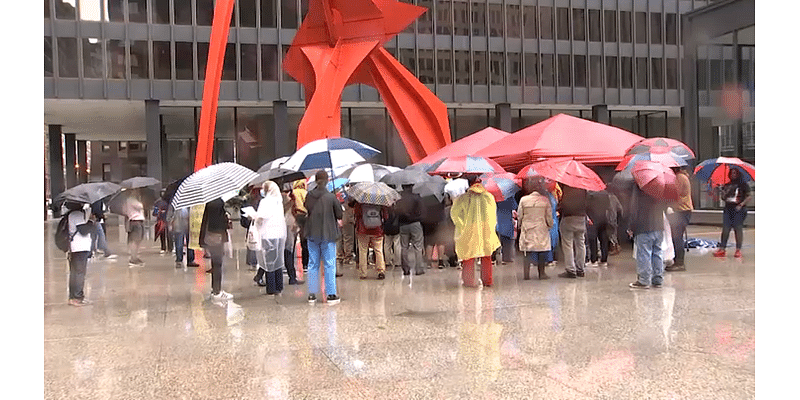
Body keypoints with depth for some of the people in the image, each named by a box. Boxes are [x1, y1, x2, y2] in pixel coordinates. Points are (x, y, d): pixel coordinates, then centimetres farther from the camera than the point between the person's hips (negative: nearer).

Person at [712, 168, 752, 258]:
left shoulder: (743, 184, 2)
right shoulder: (727, 185, 14)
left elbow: (748, 197, 0)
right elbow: (724, 197, 14)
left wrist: (741, 204, -12)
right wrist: (721, 191, -5)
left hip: (738, 210, -4)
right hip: (728, 209, 4)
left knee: (738, 229, -4)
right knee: (725, 229, 0)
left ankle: (738, 250, 2)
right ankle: (722, 249, 0)